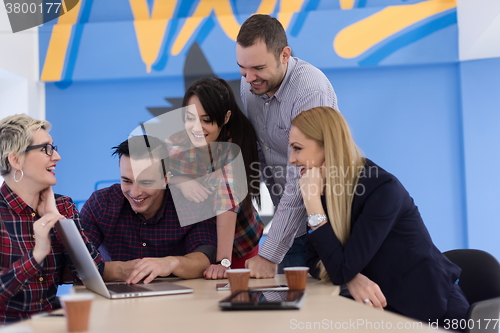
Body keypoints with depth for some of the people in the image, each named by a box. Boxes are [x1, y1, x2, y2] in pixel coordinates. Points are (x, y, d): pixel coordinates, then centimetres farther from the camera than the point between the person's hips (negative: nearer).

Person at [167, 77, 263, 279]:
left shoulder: (236, 144, -24)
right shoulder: (175, 145, -16)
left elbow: (228, 201, -34)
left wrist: (223, 261, -41)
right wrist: (180, 180, -29)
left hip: (237, 242, -2)